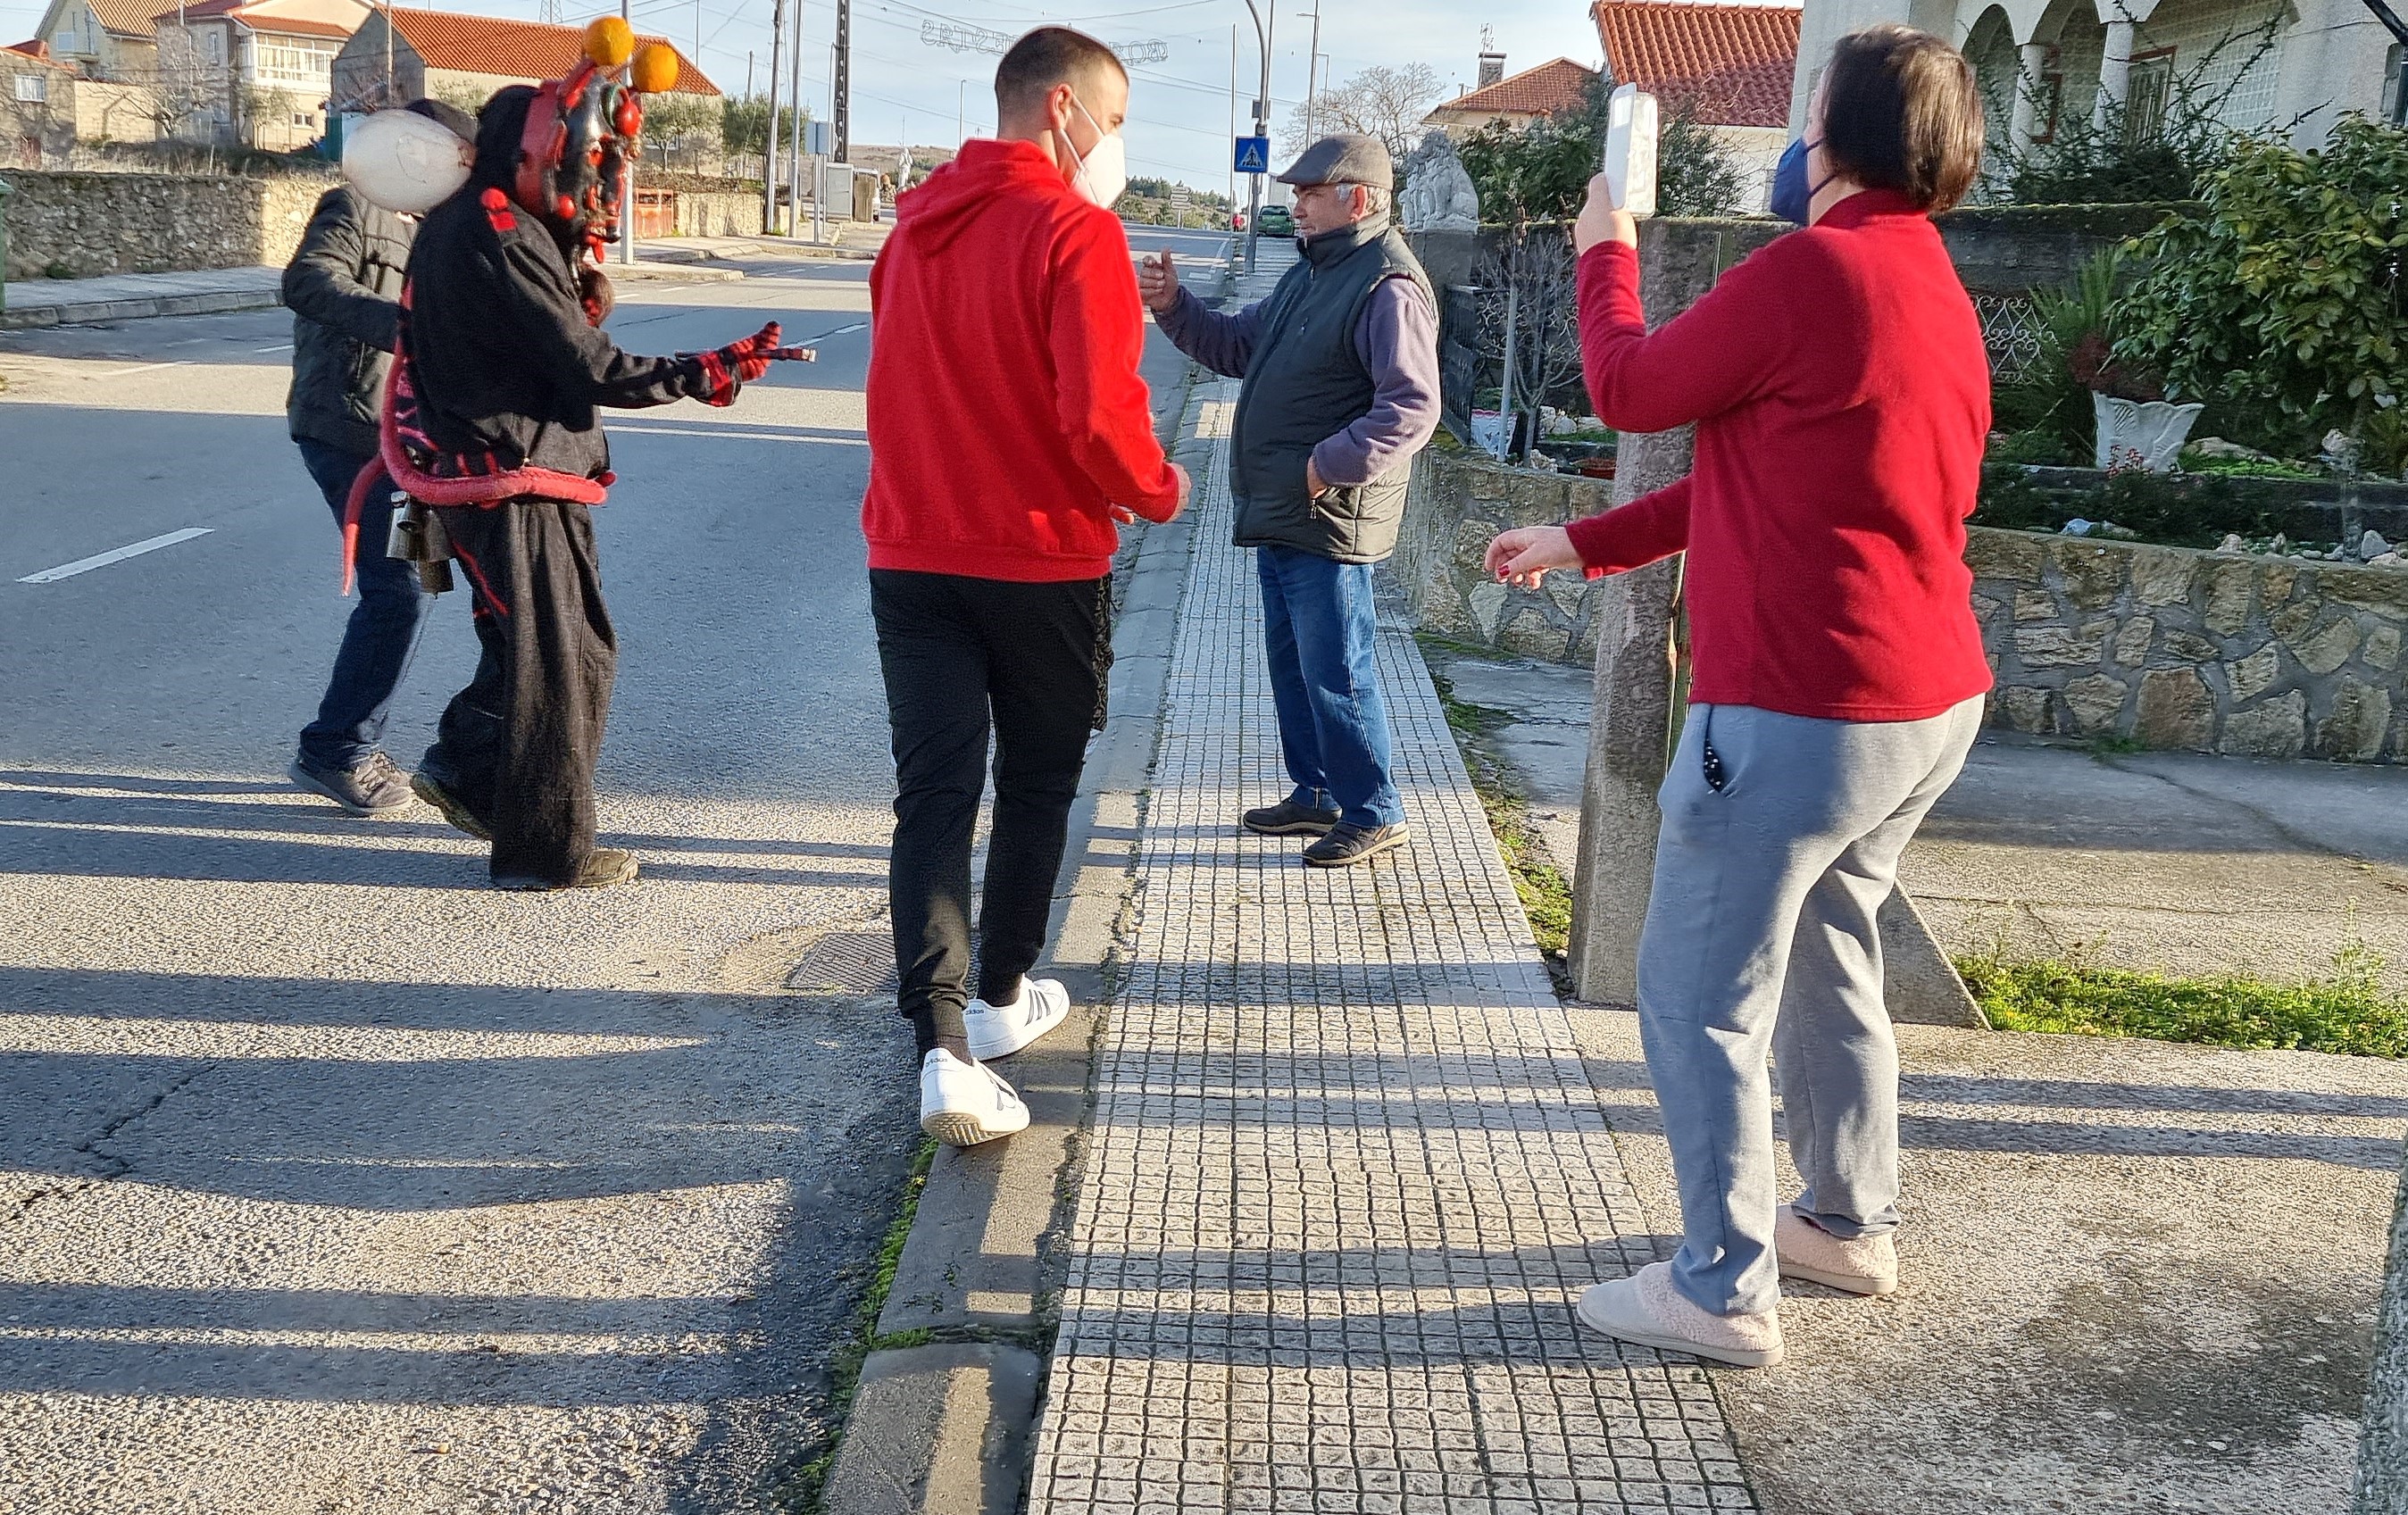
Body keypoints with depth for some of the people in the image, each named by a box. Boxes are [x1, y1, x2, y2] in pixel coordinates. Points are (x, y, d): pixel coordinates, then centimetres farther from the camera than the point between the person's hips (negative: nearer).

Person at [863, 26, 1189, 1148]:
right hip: (1043, 559, -5)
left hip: (910, 549, 5)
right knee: (1036, 786, 15)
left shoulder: (917, 220, 9)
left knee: (933, 793, 0)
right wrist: (1154, 490, -3)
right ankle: (1000, 998, 29)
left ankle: (942, 1048, -10)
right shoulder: (1075, 228, -13)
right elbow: (1099, 410, -20)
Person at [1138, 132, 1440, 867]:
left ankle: (1374, 815, 10)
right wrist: (1174, 306, 7)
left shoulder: (1388, 288, -17)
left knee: (1335, 674, -3)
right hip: (1278, 516, 10)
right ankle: (1316, 794, 31)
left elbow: (1412, 407, -25)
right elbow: (1236, 345, 23)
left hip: (1328, 522, -10)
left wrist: (1327, 466, -25)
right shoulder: (1312, 272, 15)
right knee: (1290, 663, 18)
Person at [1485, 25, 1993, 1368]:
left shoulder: (1811, 270, -16)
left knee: (1700, 995, 1)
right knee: (1829, 962, 23)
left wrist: (1607, 253, 16)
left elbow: (1630, 392, -2)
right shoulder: (1938, 293, 14)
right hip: (1930, 703, 10)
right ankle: (1850, 1222, 35)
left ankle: (1726, 1291, 8)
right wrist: (1583, 545, 22)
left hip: (1802, 710, -10)